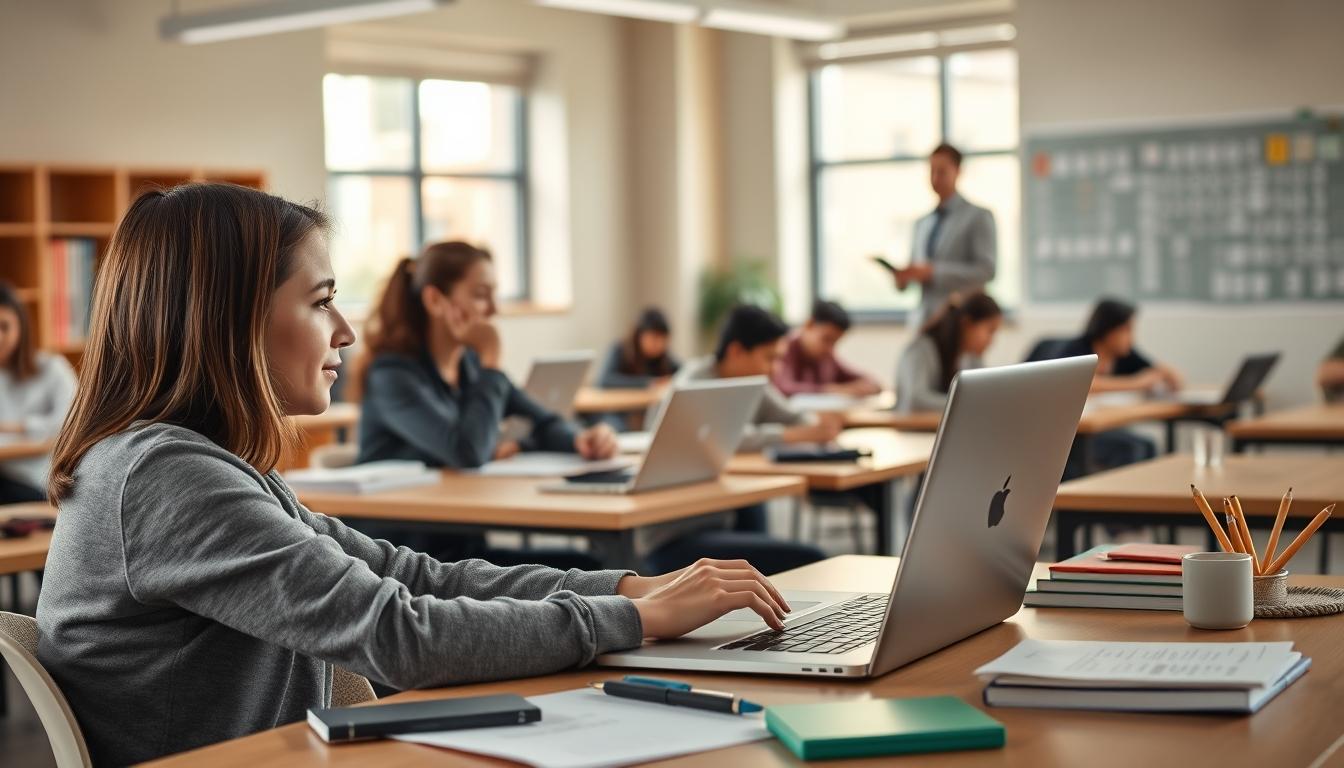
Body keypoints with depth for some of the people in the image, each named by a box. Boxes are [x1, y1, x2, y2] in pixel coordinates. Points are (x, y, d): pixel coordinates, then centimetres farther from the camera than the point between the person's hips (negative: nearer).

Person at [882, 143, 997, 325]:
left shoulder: (979, 217, 2)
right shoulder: (922, 224, 20)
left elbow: (986, 270, -8)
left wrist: (932, 271, -15)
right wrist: (902, 276, 0)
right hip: (924, 320, 5)